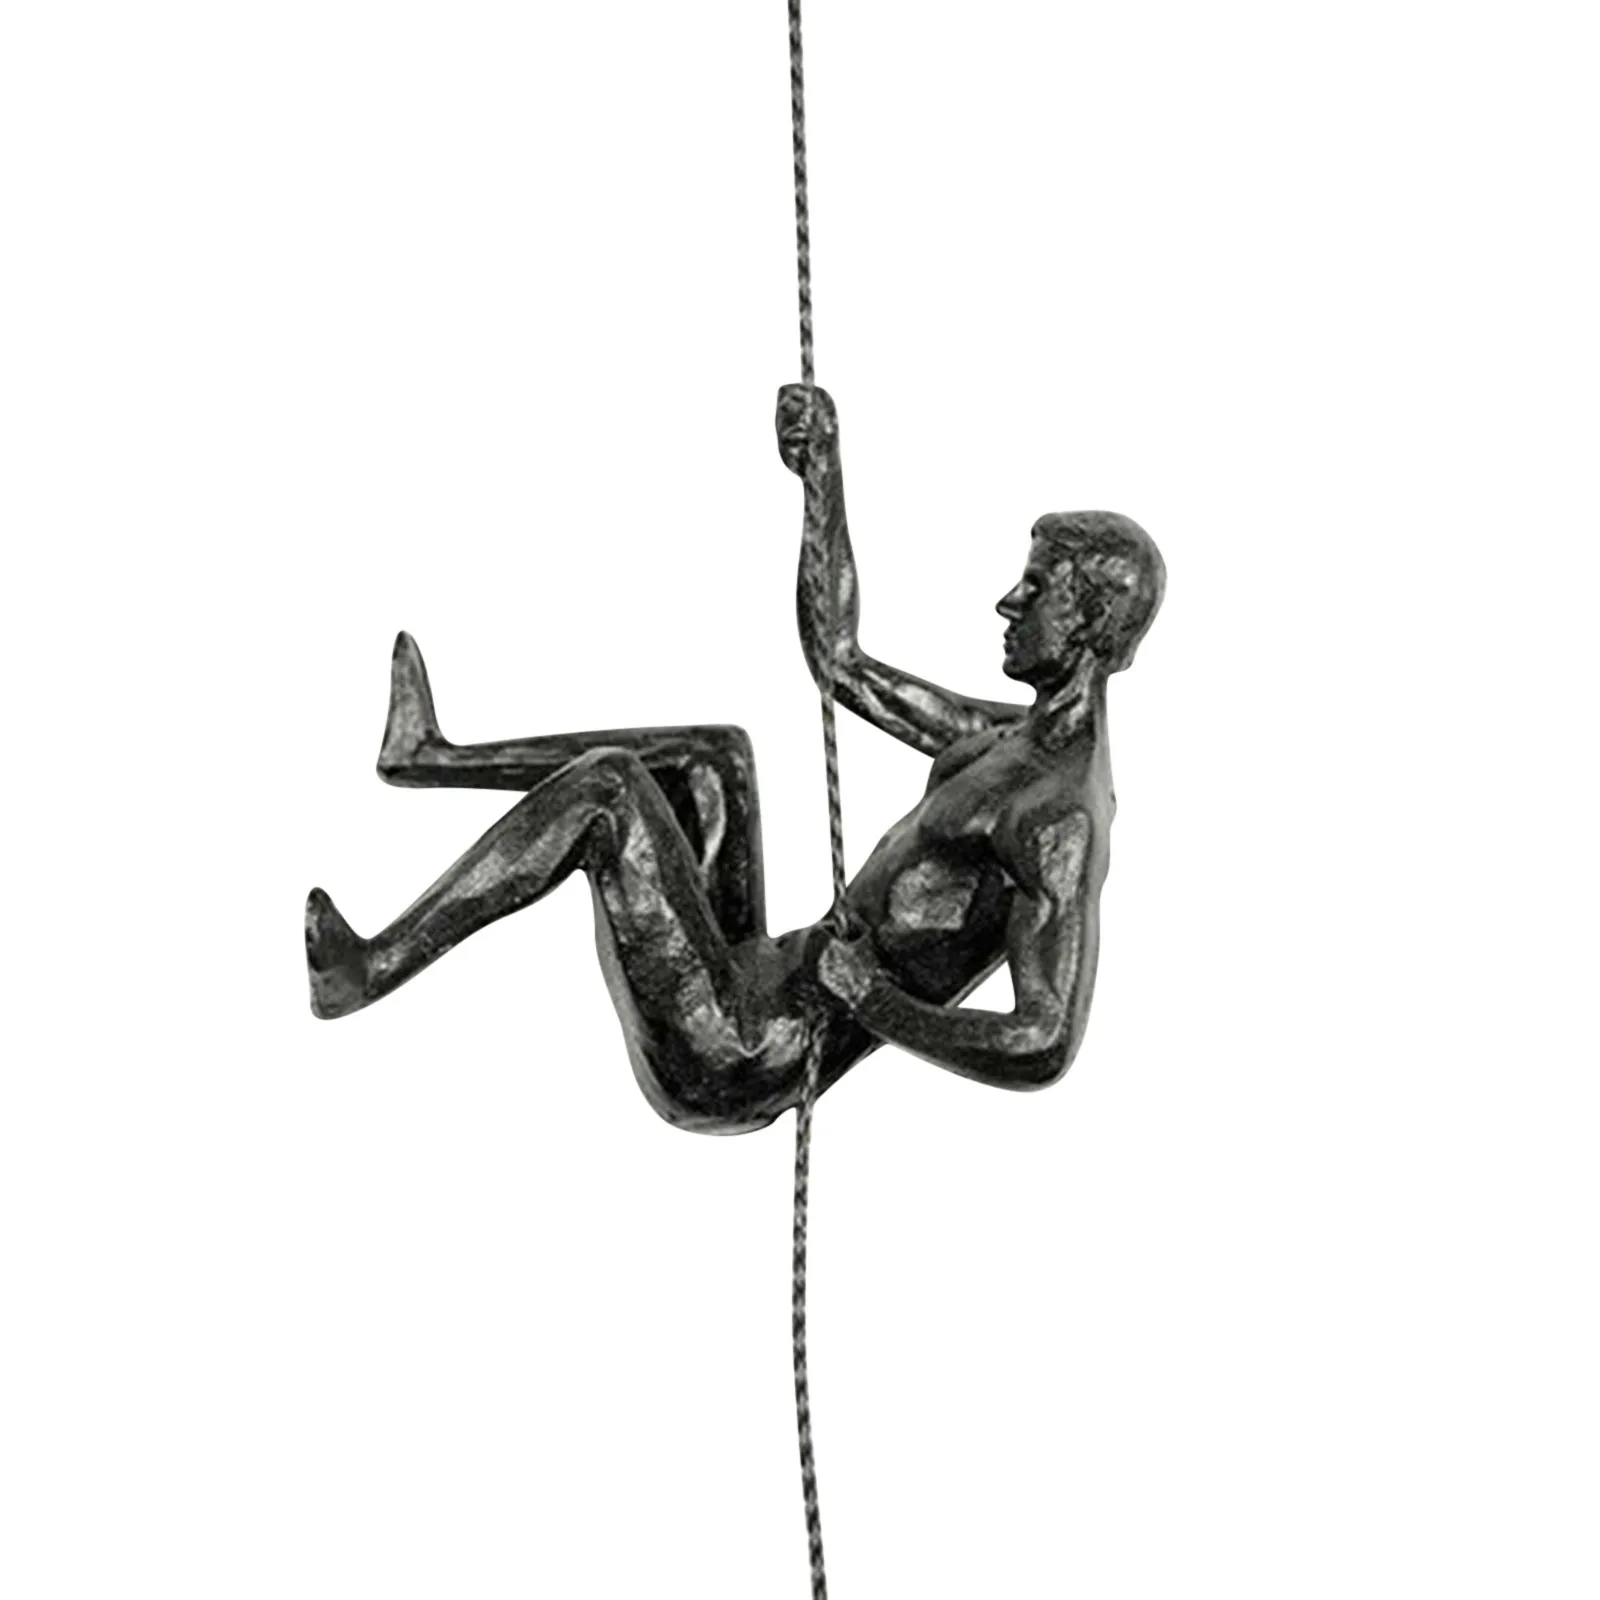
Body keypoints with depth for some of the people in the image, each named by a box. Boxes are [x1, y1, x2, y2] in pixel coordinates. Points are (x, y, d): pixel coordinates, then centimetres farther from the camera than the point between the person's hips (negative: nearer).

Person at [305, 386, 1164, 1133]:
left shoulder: (1059, 821, -20)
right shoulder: (1014, 737, 10)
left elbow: (1044, 1050, -33)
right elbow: (841, 664, 18)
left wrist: (869, 999, -24)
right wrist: (824, 473, 11)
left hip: (733, 1067, -10)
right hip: (739, 1018, 10)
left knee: (607, 786, -15)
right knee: (714, 757, 18)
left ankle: (369, 970, -6)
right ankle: (430, 757, 22)